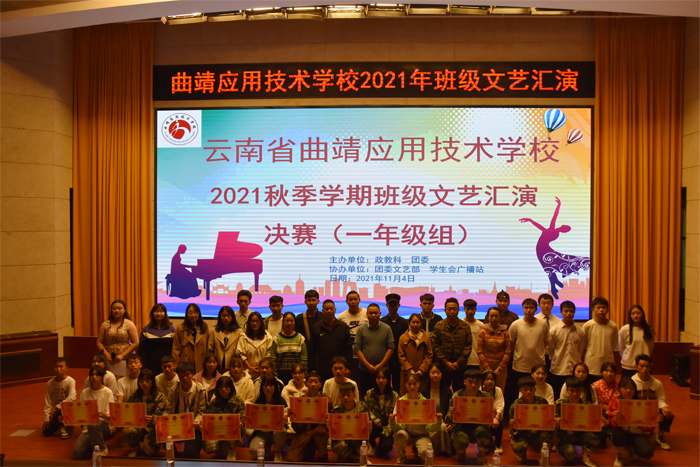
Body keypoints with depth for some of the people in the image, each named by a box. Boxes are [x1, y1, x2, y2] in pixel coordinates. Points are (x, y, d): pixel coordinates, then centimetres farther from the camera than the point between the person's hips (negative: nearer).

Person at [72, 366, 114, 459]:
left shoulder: (107, 392, 2)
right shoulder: (85, 392, 13)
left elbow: (110, 414, -5)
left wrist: (107, 416, -30)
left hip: (104, 426, -3)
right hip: (88, 428, 3)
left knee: (92, 424, -40)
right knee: (78, 453, -25)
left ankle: (102, 449, -13)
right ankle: (96, 445, 8)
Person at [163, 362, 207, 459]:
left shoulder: (200, 390, -2)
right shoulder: (174, 391, 8)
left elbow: (201, 411, -2)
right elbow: (168, 410, 9)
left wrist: (197, 421, -23)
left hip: (193, 428, -4)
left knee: (190, 452, -28)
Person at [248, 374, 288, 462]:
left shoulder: (281, 401, -2)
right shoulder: (258, 402, 2)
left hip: (277, 430, -1)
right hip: (262, 432, 1)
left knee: (280, 432, -39)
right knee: (253, 450, -30)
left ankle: (278, 453, -7)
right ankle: (269, 450, 6)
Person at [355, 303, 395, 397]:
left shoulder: (387, 329, 3)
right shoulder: (361, 329, 2)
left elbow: (391, 348, -1)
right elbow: (357, 349, -2)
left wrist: (381, 364, -9)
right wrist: (368, 365, -10)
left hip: (383, 369, 0)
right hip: (365, 370, 0)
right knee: (364, 396, 4)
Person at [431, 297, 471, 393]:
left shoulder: (465, 327, 4)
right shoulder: (439, 326, 1)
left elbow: (468, 346, 1)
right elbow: (435, 346, -3)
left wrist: (459, 362, -8)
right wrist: (445, 362, -9)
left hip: (460, 367, 1)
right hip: (442, 367, -1)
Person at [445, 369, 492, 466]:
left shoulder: (485, 397, -6)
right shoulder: (456, 396, -9)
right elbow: (449, 421, -10)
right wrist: (452, 415, -34)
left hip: (478, 426, 1)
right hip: (461, 428, -1)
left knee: (483, 430, -32)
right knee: (461, 441, -32)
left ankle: (481, 457, -3)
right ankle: (461, 453, 11)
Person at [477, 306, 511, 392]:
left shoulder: (505, 333, 5)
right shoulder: (482, 332, 2)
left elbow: (508, 353, 2)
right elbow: (479, 352, -1)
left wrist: (499, 368, -6)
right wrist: (487, 369, -7)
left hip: (501, 368, 1)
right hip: (485, 368, -1)